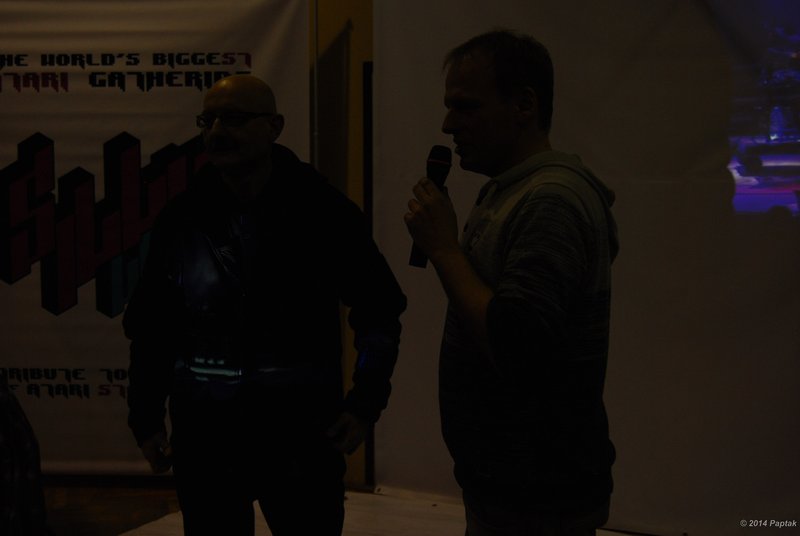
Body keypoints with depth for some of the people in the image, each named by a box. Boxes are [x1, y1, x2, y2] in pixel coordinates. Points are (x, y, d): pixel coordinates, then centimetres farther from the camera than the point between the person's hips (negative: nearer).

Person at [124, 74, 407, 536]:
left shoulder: (324, 210, -6)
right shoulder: (182, 218, 0)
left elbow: (379, 313, 2)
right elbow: (152, 328, 9)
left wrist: (366, 403, -5)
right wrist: (147, 418, 8)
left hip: (303, 433, -2)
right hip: (205, 437, 2)